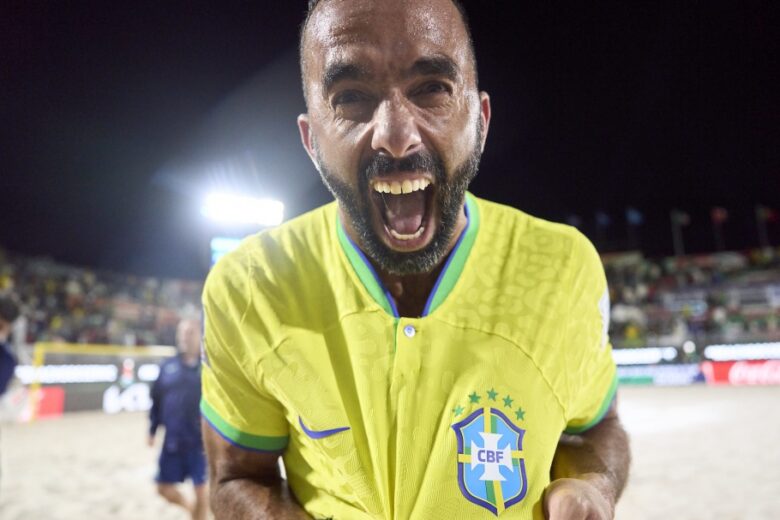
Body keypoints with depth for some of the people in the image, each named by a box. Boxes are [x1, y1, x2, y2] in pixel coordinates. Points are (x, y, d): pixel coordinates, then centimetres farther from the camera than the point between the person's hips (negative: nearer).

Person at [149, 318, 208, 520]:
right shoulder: (168, 367, 4)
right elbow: (156, 400, 11)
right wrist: (152, 431, 10)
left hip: (200, 442, -4)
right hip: (172, 441, 4)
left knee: (201, 489, 5)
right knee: (164, 488, 11)